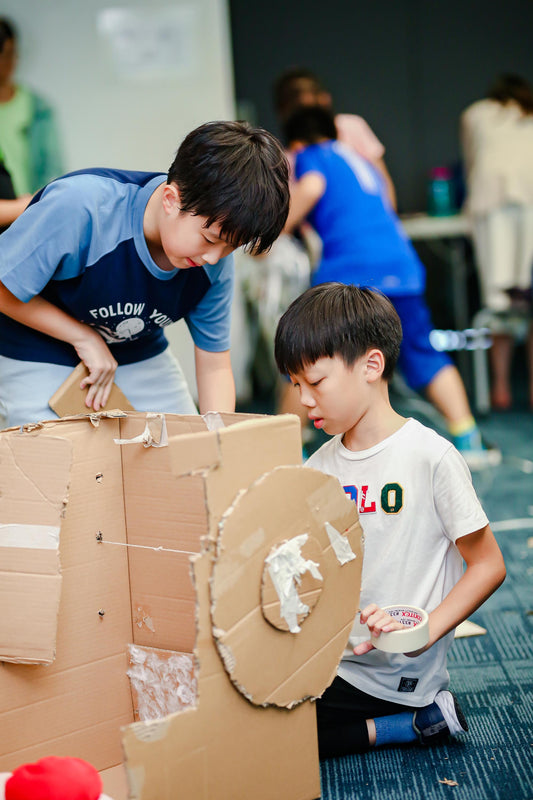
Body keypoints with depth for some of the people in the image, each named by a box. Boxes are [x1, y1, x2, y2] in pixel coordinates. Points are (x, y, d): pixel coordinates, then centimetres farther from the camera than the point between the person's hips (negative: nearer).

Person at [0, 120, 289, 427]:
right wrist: (84, 337, -21)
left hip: (141, 355, 5)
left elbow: (214, 366, -8)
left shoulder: (216, 258, -18)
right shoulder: (80, 207, -35)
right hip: (40, 357, -4)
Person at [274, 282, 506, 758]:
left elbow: (489, 565, -8)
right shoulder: (318, 468, 7)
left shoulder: (431, 457, -11)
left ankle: (424, 719, -3)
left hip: (396, 678, -7)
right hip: (329, 657, 7)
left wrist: (423, 631, -20)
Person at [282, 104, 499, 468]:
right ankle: (467, 439, 11)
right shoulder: (360, 161, 32)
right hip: (401, 262, 6)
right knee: (424, 353, 13)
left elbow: (311, 187, -9)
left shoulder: (311, 156, 13)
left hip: (348, 268, -5)